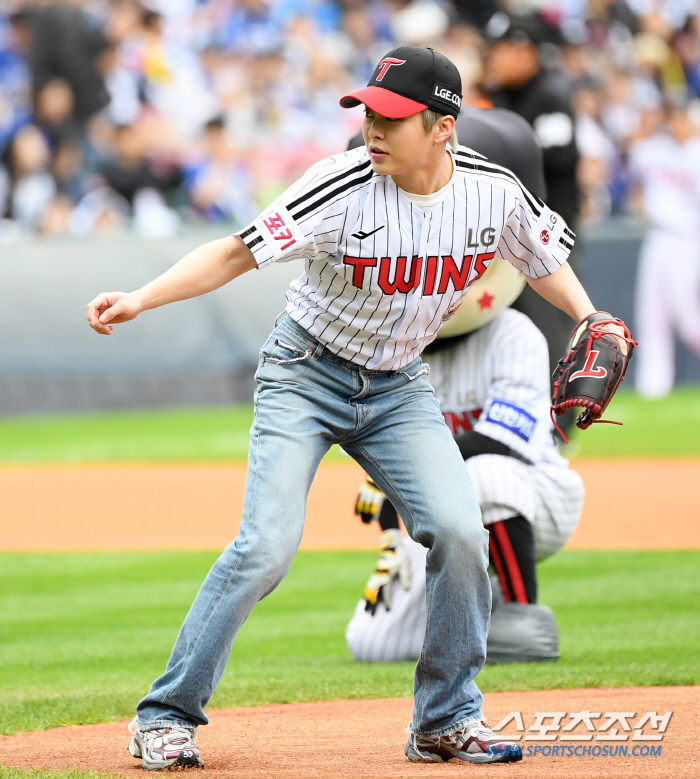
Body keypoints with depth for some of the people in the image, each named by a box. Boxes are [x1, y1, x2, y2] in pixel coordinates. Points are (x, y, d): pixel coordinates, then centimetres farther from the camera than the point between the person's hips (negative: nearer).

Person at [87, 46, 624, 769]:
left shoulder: (495, 193, -11)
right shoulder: (344, 187, -23)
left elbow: (547, 261, 9)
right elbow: (237, 252, -24)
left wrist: (589, 319, -9)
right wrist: (137, 300, -34)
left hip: (398, 385, 4)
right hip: (305, 375, -4)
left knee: (459, 533, -13)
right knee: (266, 545, -17)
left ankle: (447, 721, 5)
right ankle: (165, 715, -4)